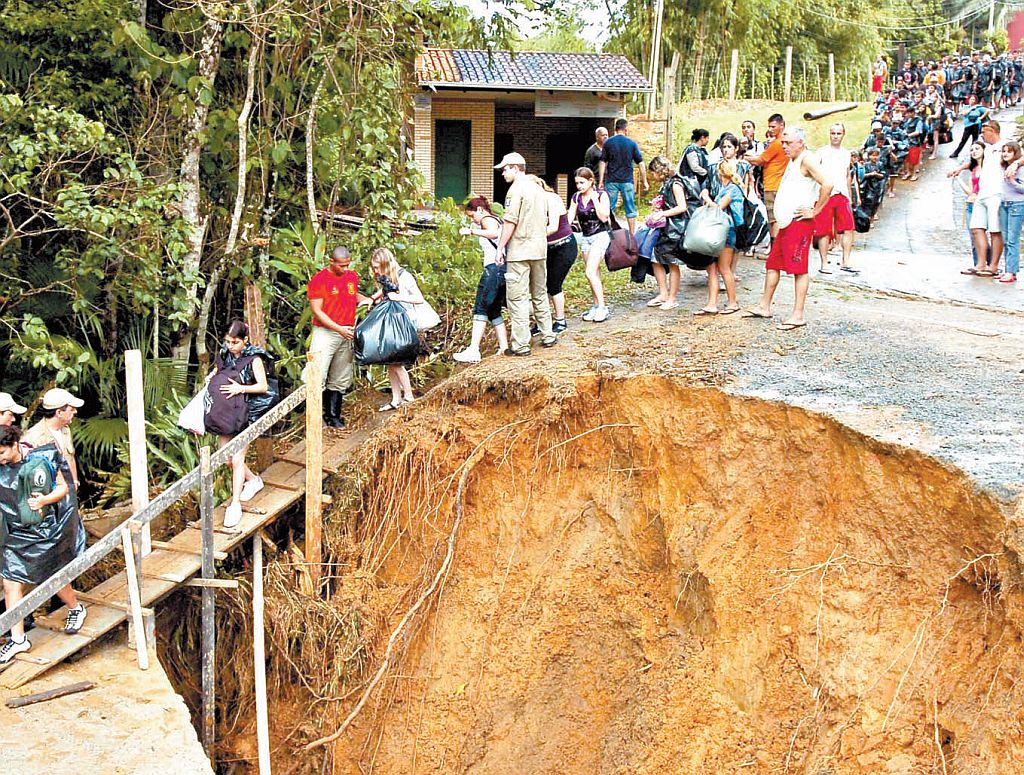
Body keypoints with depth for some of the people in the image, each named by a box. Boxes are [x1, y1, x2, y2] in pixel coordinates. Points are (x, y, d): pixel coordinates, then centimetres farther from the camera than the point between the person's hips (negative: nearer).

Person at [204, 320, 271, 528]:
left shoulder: (254, 359, -11)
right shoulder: (224, 354, 6)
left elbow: (263, 386, -14)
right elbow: (217, 370, 24)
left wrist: (241, 388, -25)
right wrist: (211, 377, 2)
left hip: (243, 414, -6)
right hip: (224, 413, 6)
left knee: (237, 459, -8)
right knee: (227, 459, 9)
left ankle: (235, 504, -1)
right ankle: (253, 480, 35)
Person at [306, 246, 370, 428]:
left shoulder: (352, 276, 10)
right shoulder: (319, 279, -8)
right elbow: (316, 310, -11)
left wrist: (367, 300, 10)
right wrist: (338, 328, -17)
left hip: (347, 334, 6)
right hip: (325, 333, -6)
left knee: (340, 380, 10)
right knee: (318, 376, -13)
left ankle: (333, 416, 19)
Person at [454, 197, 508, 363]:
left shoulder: (487, 219, -1)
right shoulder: (498, 220, 27)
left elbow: (493, 233, -23)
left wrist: (471, 231, -21)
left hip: (494, 267, -9)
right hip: (506, 267, 9)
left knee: (481, 308, -11)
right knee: (494, 310, 15)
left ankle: (473, 350, -18)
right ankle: (504, 346, 8)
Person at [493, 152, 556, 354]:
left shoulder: (516, 189, -10)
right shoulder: (539, 189, 15)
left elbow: (510, 222, -16)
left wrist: (500, 248, -11)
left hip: (519, 252, -8)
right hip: (540, 250, 8)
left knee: (517, 298, -5)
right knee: (540, 294, 19)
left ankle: (520, 345, -5)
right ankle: (548, 336, 24)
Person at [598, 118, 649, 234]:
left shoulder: (608, 143, -1)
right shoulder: (632, 144, -1)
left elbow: (603, 163, -2)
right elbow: (640, 164, 0)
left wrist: (601, 181, 2)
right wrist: (644, 181, 7)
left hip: (611, 181, 0)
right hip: (627, 181, 0)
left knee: (609, 209, 6)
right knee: (630, 209, 7)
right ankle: (632, 234, 9)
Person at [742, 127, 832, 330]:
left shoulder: (806, 159, -11)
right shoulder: (793, 161, 18)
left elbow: (827, 185, -23)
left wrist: (815, 211, -17)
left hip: (799, 222, -10)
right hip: (786, 222, 10)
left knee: (799, 268, -7)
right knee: (773, 264, 14)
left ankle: (798, 315, -6)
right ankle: (764, 307, 23)